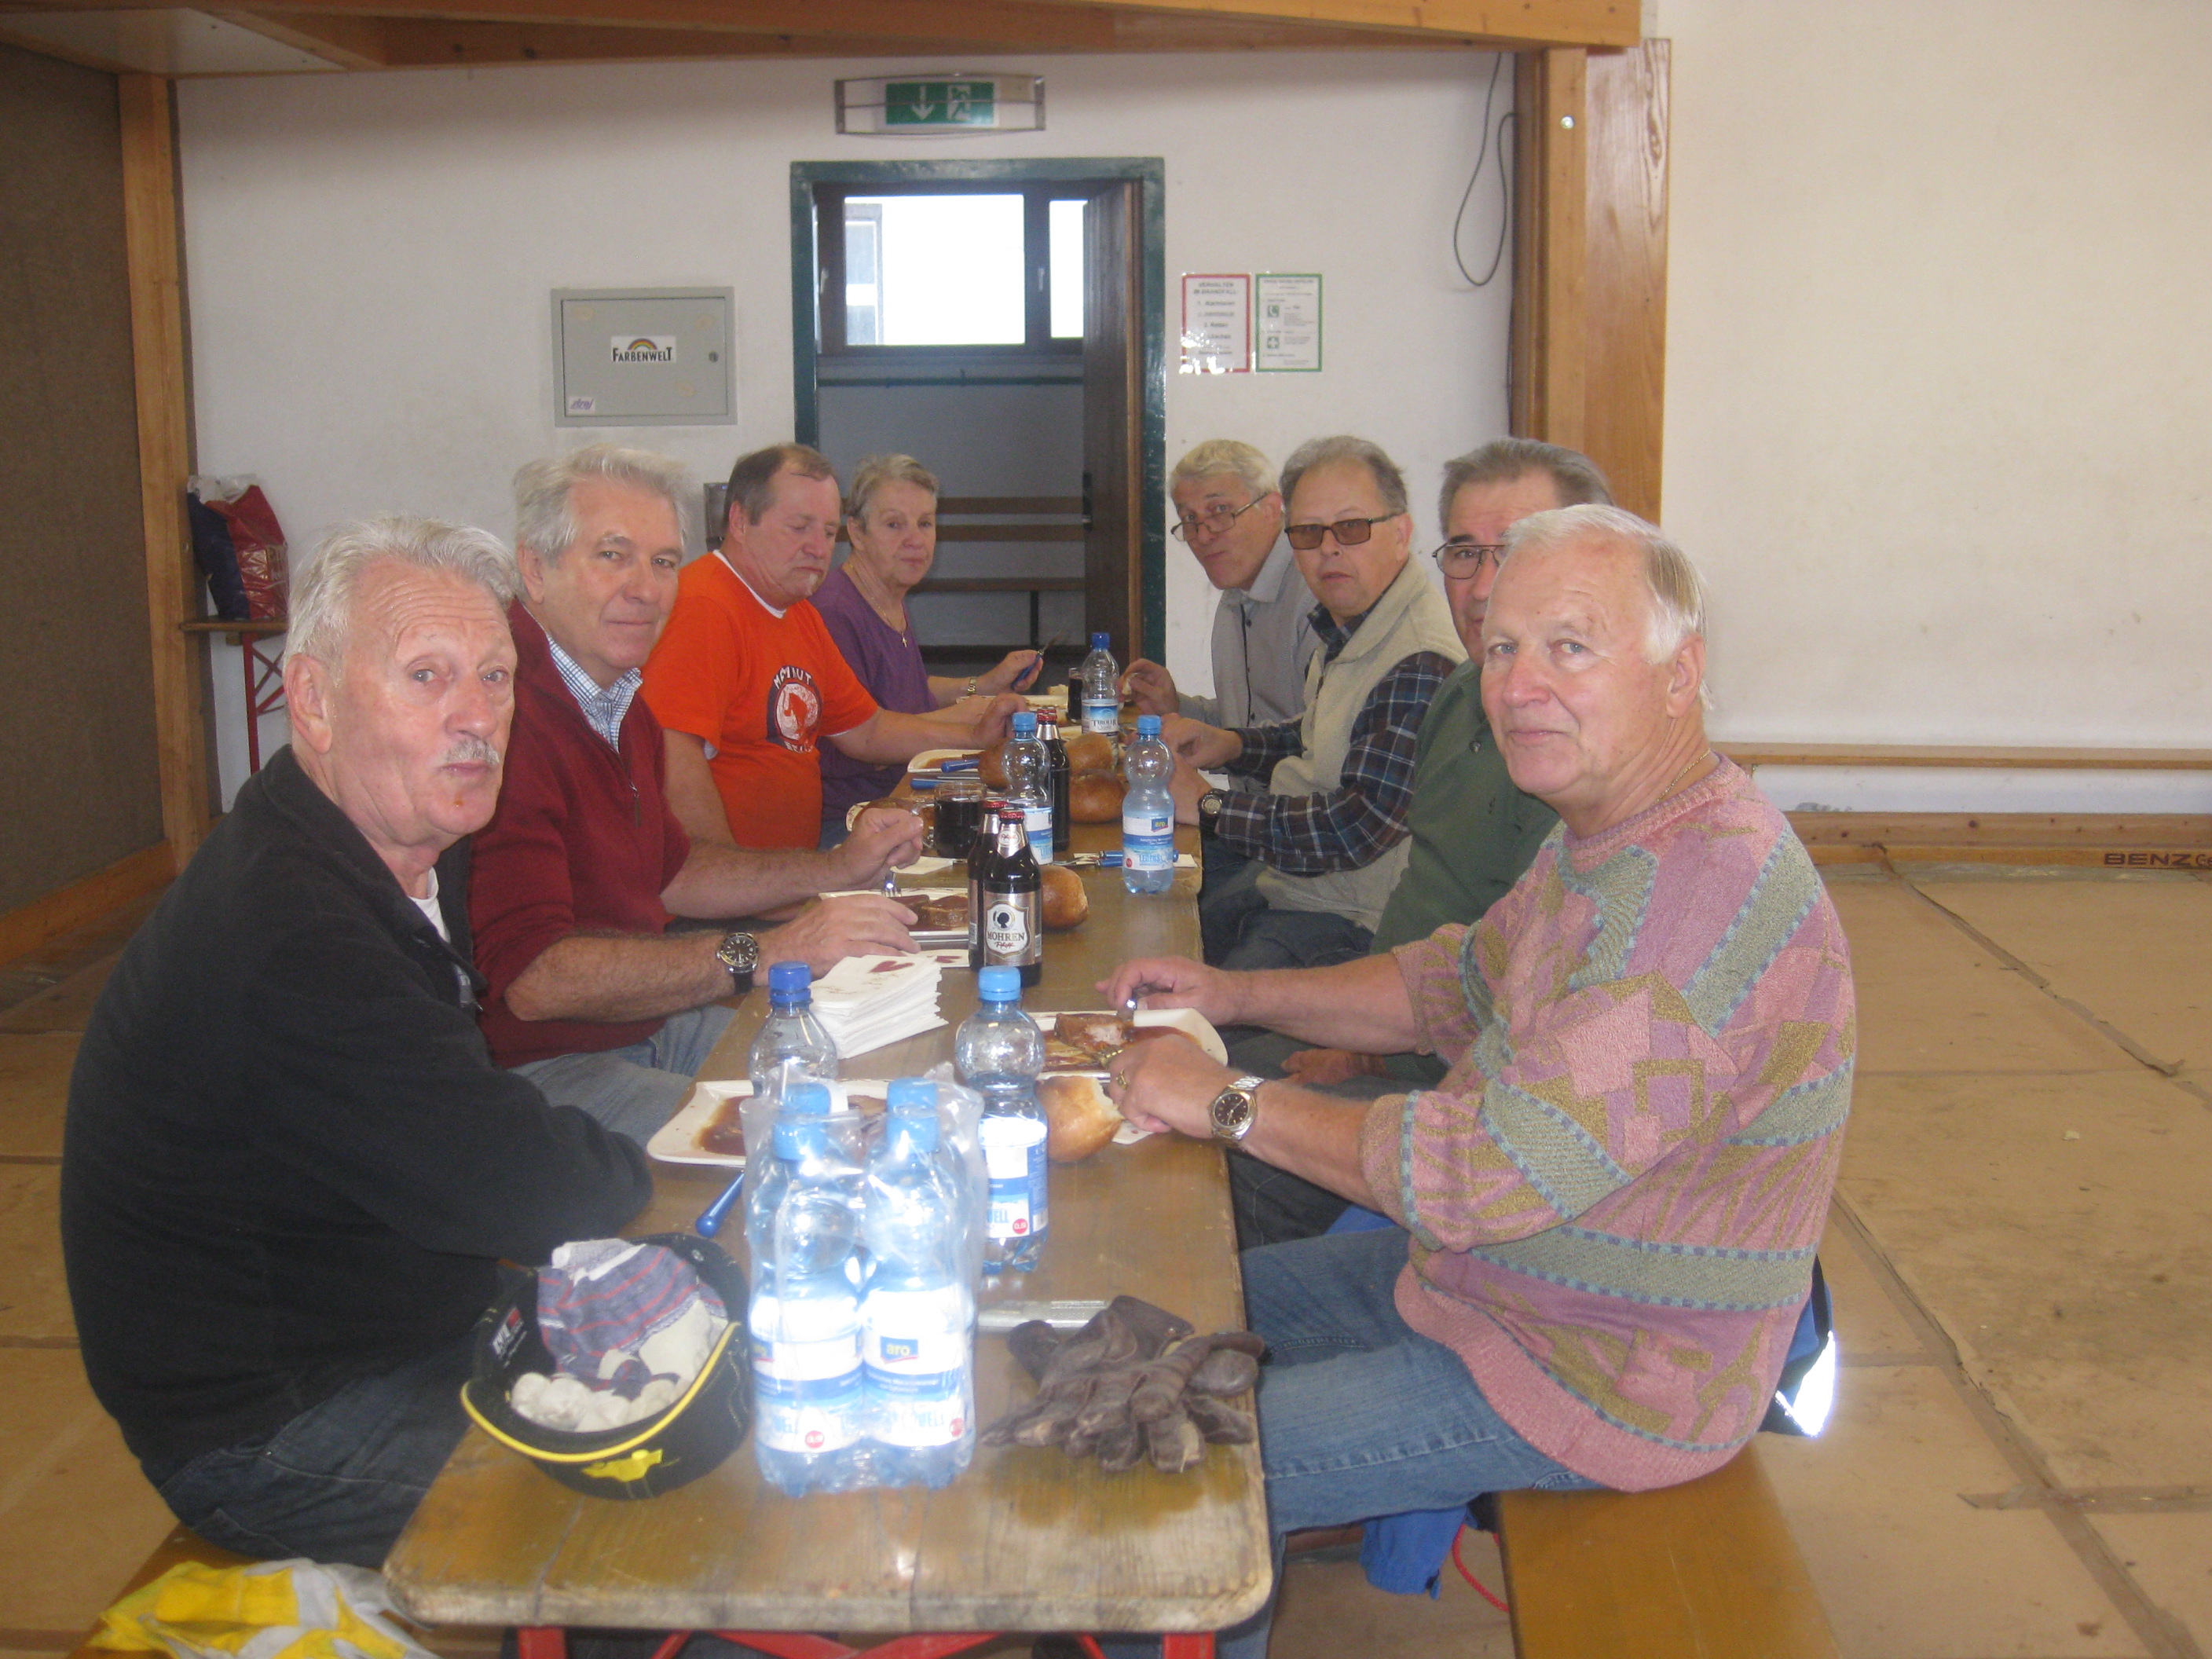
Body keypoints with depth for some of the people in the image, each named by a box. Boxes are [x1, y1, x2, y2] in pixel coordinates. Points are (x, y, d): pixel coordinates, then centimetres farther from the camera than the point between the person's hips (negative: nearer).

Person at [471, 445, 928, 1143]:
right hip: (536, 1066, -10)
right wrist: (765, 952, -31)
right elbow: (532, 975, -30)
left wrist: (839, 870, 15)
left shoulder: (620, 703, 11)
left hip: (647, 1021, 10)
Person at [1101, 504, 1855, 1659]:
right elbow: (1454, 984, 17)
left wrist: (1232, 1104, -23)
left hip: (1598, 1380, -10)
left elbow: (1491, 1173, -33)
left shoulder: (1710, 893, -31)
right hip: (1496, 1283, 10)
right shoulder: (1605, 840, 3)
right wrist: (1236, 995, 4)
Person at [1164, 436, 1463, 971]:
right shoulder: (1346, 626, 4)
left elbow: (1356, 829, -28)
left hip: (1354, 923, -10)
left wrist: (1206, 806, -19)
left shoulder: (1421, 665, -27)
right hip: (1286, 880, 10)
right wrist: (1231, 745, 4)